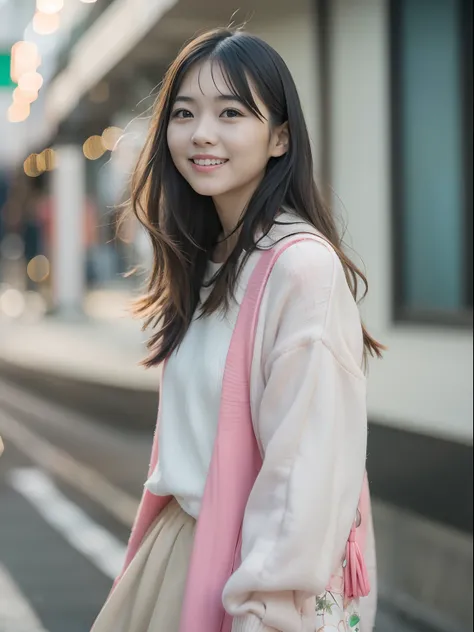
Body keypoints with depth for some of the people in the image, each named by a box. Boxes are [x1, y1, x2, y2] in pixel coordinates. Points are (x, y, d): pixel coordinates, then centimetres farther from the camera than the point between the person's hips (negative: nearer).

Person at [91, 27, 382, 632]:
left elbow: (308, 469, -23)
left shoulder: (302, 265, -20)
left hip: (255, 556, -8)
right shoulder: (206, 262, 6)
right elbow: (194, 434, 11)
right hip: (182, 537, 8)